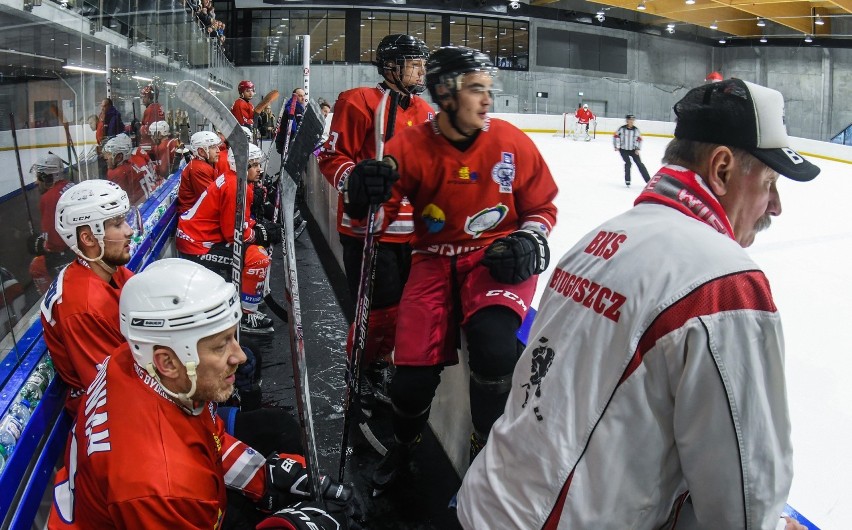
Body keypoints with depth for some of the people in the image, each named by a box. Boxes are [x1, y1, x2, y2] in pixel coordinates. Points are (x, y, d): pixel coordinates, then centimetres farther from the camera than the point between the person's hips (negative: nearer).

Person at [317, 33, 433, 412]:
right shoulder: (360, 102, -9)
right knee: (378, 310, -2)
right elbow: (332, 157, -11)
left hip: (412, 231, 7)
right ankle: (361, 381, 20)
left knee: (403, 306, 13)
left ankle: (378, 368, 35)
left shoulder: (425, 112, 14)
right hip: (367, 226, -7)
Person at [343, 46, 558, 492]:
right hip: (436, 260, 1)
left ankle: (489, 454, -4)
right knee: (414, 373, -10)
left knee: (493, 343, -31)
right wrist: (364, 191, -37)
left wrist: (528, 241, -12)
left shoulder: (511, 143, -4)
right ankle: (403, 443, 28)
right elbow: (377, 210, -14)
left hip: (497, 258, 0)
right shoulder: (411, 147, -7)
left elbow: (542, 207, 8)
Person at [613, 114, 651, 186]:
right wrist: (616, 146, -8)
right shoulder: (622, 129, -12)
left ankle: (649, 180, 2)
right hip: (623, 150, -2)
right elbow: (616, 136, -5)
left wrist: (637, 149, -6)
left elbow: (639, 139, 2)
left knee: (640, 164, -1)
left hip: (633, 150, 2)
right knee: (628, 163, -17)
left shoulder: (636, 129, -5)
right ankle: (627, 181, -2)